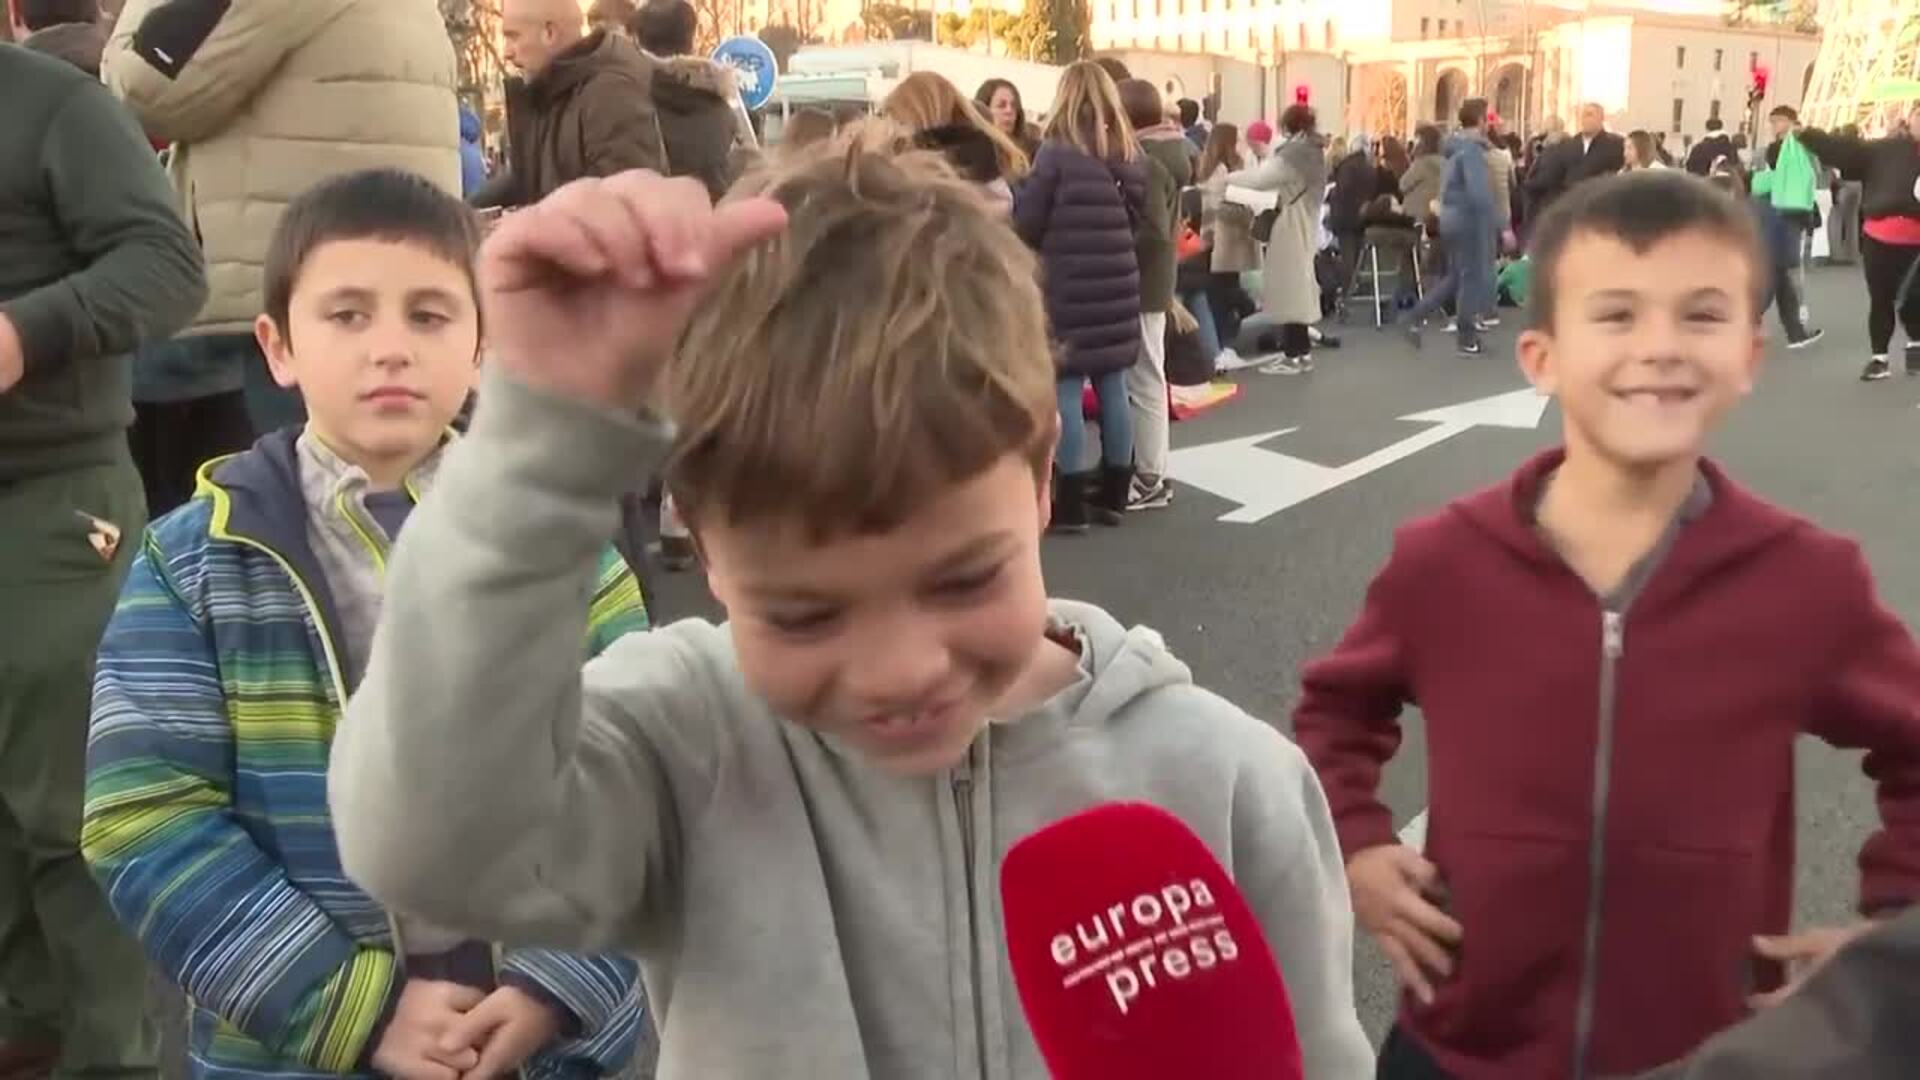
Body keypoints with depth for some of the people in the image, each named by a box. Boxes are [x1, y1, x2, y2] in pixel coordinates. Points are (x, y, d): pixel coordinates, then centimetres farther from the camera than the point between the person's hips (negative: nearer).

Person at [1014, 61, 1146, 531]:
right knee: (1112, 387, 11)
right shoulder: (1128, 153, 6)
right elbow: (1136, 216, 14)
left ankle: (1071, 503, 0)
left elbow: (1026, 224, -7)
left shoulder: (1056, 154, -10)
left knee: (1067, 389, -1)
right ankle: (1113, 494, 18)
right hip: (1117, 283, 6)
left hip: (1068, 286, -5)